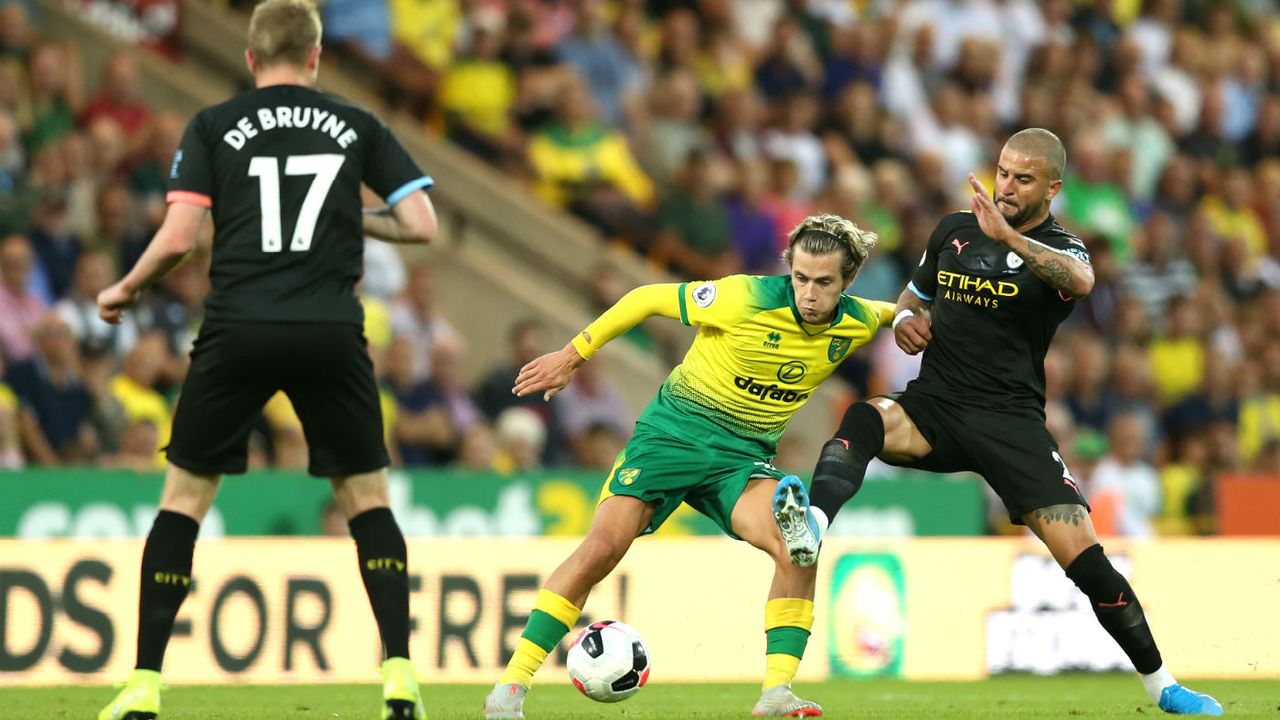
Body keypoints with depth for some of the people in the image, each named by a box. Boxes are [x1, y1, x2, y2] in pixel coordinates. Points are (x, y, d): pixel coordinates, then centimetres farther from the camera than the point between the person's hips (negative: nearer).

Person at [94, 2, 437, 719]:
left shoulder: (215, 126, 7)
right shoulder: (358, 127, 10)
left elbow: (178, 237, -2)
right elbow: (421, 225, 5)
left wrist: (125, 291, 15)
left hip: (239, 330, -1)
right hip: (332, 332, 1)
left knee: (184, 498, 10)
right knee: (368, 498, 15)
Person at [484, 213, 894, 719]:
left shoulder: (856, 325, -6)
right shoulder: (747, 299, -20)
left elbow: (888, 312, 23)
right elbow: (649, 298, -7)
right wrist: (573, 355, -4)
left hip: (744, 455, 3)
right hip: (673, 430, -3)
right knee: (602, 547, -17)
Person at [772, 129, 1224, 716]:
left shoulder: (1059, 249, -1)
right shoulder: (953, 230, 12)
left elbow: (1080, 280, -28)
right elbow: (915, 295, 29)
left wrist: (1007, 236, -42)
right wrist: (904, 319, 3)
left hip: (1011, 420, -3)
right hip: (934, 405, 3)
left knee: (1085, 560, -11)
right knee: (864, 420, -32)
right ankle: (811, 526, -55)